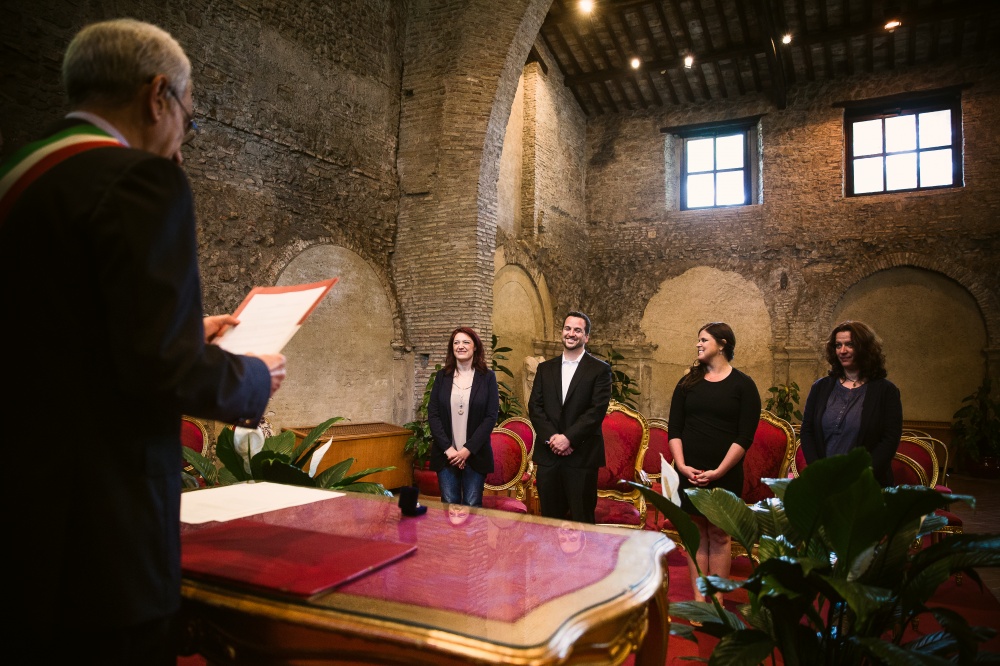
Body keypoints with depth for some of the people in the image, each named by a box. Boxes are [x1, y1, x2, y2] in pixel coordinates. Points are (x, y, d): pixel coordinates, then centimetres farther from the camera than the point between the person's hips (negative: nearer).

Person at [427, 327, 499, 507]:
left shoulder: (487, 377, 1)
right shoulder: (442, 376, 6)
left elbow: (492, 416, -5)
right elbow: (432, 414, 1)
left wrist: (469, 449, -12)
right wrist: (447, 448, -9)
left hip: (476, 455, -1)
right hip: (446, 454, 2)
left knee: (472, 507, 3)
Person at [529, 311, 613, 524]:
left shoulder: (600, 369, 1)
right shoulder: (545, 368, 12)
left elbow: (597, 410, -9)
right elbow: (535, 407, 5)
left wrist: (568, 438, -16)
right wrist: (551, 437, -10)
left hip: (582, 456, -3)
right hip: (548, 454, 4)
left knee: (582, 519, 4)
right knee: (549, 518, 10)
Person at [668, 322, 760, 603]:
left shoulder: (743, 385, 0)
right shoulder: (688, 382, 9)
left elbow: (745, 436, -6)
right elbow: (674, 429, 5)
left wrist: (718, 471, -14)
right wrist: (682, 465, -8)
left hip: (724, 474, -3)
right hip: (689, 472, 3)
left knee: (719, 534, 4)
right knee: (697, 533, 6)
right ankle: (699, 598, 15)